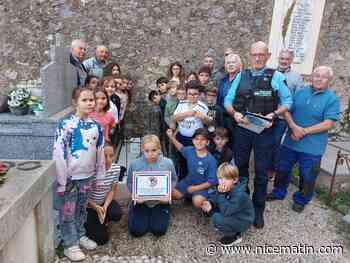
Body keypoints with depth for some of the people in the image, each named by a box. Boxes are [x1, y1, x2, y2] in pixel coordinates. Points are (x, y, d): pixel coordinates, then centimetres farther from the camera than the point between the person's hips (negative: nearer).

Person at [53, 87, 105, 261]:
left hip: (87, 176, 5)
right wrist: (61, 181, -15)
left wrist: (100, 175, 10)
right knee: (68, 212, 9)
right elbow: (59, 153, -17)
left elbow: (100, 152, 7)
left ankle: (80, 235, 41)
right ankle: (70, 245, 26)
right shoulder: (66, 124, -16)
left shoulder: (96, 126, 1)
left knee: (81, 209, 22)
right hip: (70, 176, -5)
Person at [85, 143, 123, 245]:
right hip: (90, 204, -4)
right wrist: (97, 208, -22)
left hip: (105, 201, 4)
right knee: (101, 239, -9)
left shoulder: (116, 168, -14)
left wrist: (105, 207, -18)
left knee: (117, 214, -26)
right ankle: (88, 223, 22)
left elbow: (112, 190, -5)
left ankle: (102, 221, 10)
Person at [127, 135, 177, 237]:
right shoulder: (135, 164, -15)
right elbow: (130, 183, 0)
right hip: (141, 201, 0)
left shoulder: (168, 163, -14)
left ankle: (154, 214, 25)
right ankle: (132, 210, 25)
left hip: (160, 201, 0)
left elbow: (173, 180, 1)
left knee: (159, 230, -7)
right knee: (137, 231, -6)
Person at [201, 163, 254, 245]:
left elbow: (225, 211, -35)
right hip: (231, 214, 8)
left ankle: (235, 236, -1)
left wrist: (221, 194, -39)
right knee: (210, 207, -4)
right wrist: (209, 203, -24)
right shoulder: (224, 188, -11)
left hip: (242, 221, -8)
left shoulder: (239, 195, -33)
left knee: (217, 218, -26)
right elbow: (213, 196, -2)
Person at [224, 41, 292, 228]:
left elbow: (287, 101, 1)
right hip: (242, 129, 3)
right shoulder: (241, 76, 7)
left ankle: (258, 210, 25)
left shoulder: (276, 76, -1)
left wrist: (274, 114, -16)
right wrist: (234, 113, -14)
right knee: (240, 167, 15)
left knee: (261, 171, 7)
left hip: (264, 130, -2)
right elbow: (228, 100, 6)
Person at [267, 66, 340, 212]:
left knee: (307, 177, 11)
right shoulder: (300, 92, 4)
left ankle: (301, 200, 34)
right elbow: (286, 111, 0)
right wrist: (294, 127, -17)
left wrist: (304, 131, -19)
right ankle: (278, 192, 38)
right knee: (283, 169, 17)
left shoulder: (332, 99, -8)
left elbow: (328, 124, -15)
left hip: (312, 146, -3)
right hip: (291, 141, 4)